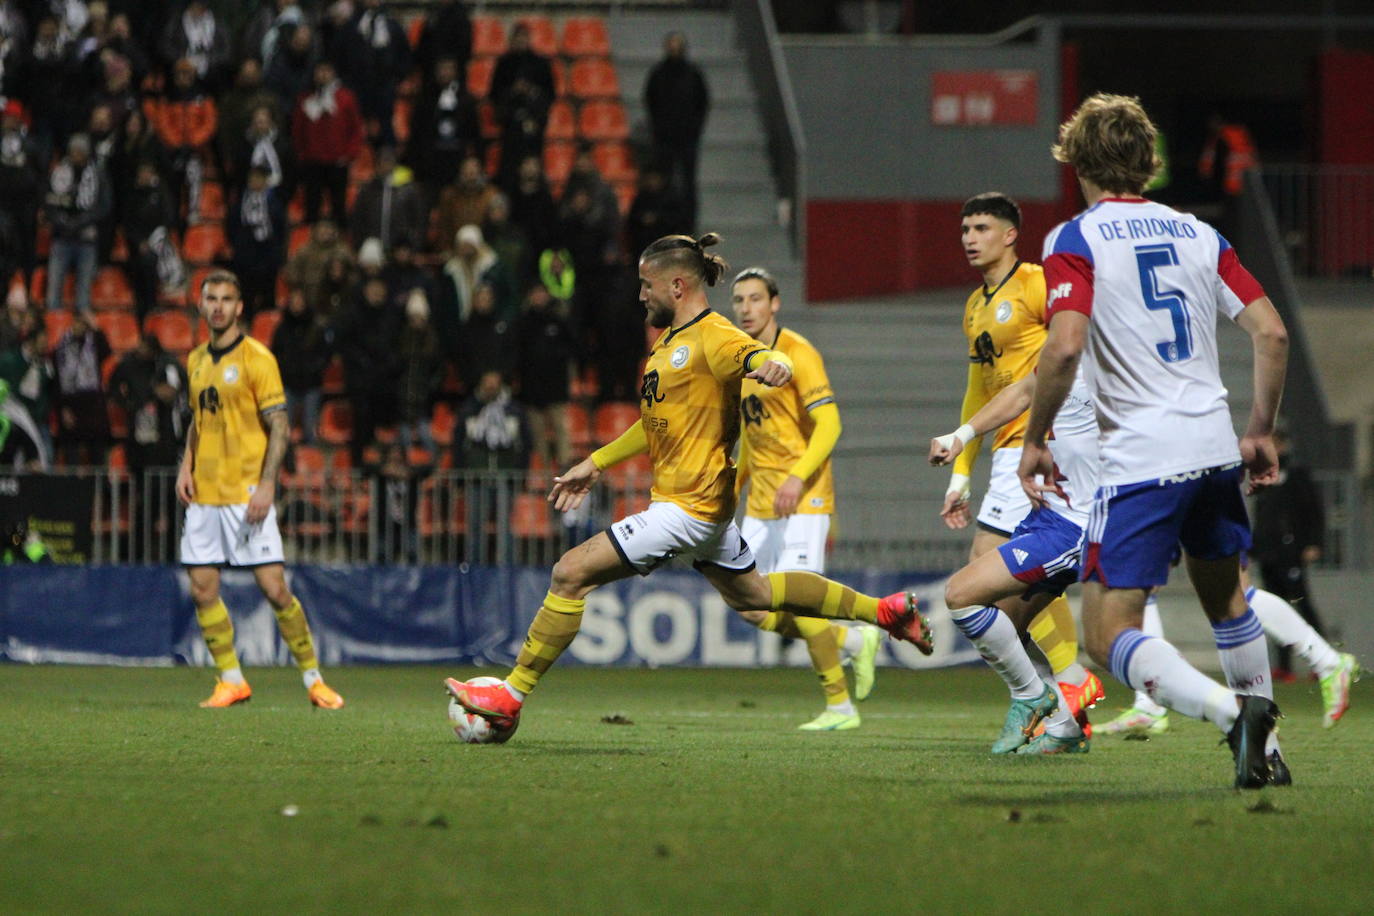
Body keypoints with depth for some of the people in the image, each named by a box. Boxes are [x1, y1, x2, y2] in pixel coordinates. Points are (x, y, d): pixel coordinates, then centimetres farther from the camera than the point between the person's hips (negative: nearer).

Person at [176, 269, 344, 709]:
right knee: (202, 589, 0)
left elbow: (278, 427, -9)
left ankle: (313, 678, 3)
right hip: (203, 492, 6)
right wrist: (186, 465, 8)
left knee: (274, 589, -8)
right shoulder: (197, 360, 13)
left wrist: (266, 484, -18)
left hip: (246, 492, -6)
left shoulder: (256, 357, -7)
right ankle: (231, 681, 10)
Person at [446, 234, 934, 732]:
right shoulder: (669, 339, 16)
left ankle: (511, 695, -10)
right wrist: (594, 464, 26)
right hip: (708, 504, 11)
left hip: (690, 505, -11)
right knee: (751, 594, 24)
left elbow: (758, 356, -34)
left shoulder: (713, 337, -15)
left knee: (571, 573, -13)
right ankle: (884, 610, 32)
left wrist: (775, 364, -58)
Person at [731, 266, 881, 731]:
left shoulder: (797, 353, -10)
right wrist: (733, 487, 21)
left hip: (804, 498, -8)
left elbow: (828, 424, -18)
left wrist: (797, 477, -29)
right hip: (761, 501, 8)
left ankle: (840, 705, -1)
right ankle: (854, 640, 20)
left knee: (796, 600, -14)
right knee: (754, 610, 1)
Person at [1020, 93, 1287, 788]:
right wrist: (1261, 433, 16)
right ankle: (1266, 754, 29)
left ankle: (1233, 712, -26)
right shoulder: (1197, 234, 11)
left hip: (1139, 461, -6)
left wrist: (1035, 440, -6)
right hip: (1215, 449, 6)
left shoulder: (1076, 240, -5)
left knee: (1109, 635, -5)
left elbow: (1064, 348, -19)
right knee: (1225, 598, 27)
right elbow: (1271, 333, 6)